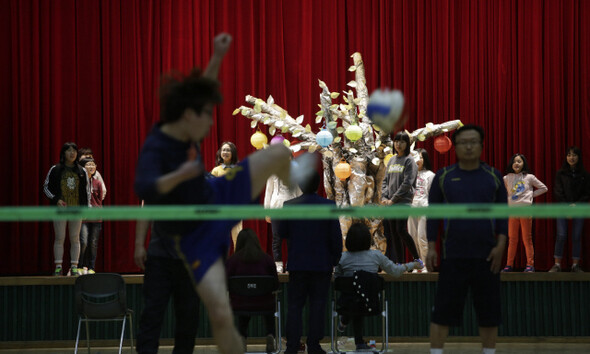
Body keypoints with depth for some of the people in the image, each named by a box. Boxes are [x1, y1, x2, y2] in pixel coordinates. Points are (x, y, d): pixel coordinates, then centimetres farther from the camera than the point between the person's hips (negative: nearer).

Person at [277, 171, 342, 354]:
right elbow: (336, 236, -6)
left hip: (297, 263, 1)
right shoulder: (329, 205, -7)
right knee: (318, 305, 5)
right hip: (322, 263, -1)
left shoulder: (289, 205, -6)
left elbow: (281, 232, 1)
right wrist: (335, 258, 5)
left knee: (295, 305, 6)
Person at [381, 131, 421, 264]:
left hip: (403, 202, -7)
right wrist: (384, 197, 0)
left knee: (401, 231, -15)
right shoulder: (391, 160, 16)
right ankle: (399, 263, 9)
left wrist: (393, 199, -12)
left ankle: (417, 259, -5)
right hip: (390, 203, 7)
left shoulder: (409, 161, -4)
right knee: (393, 233, 5)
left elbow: (407, 183, -11)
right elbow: (385, 180, 16)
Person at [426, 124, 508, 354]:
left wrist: (501, 244, -5)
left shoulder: (493, 176, 6)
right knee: (442, 311, -2)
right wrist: (431, 247, 0)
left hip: (487, 257, 1)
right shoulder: (443, 177, 4)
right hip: (452, 256, -1)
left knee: (489, 313, 5)